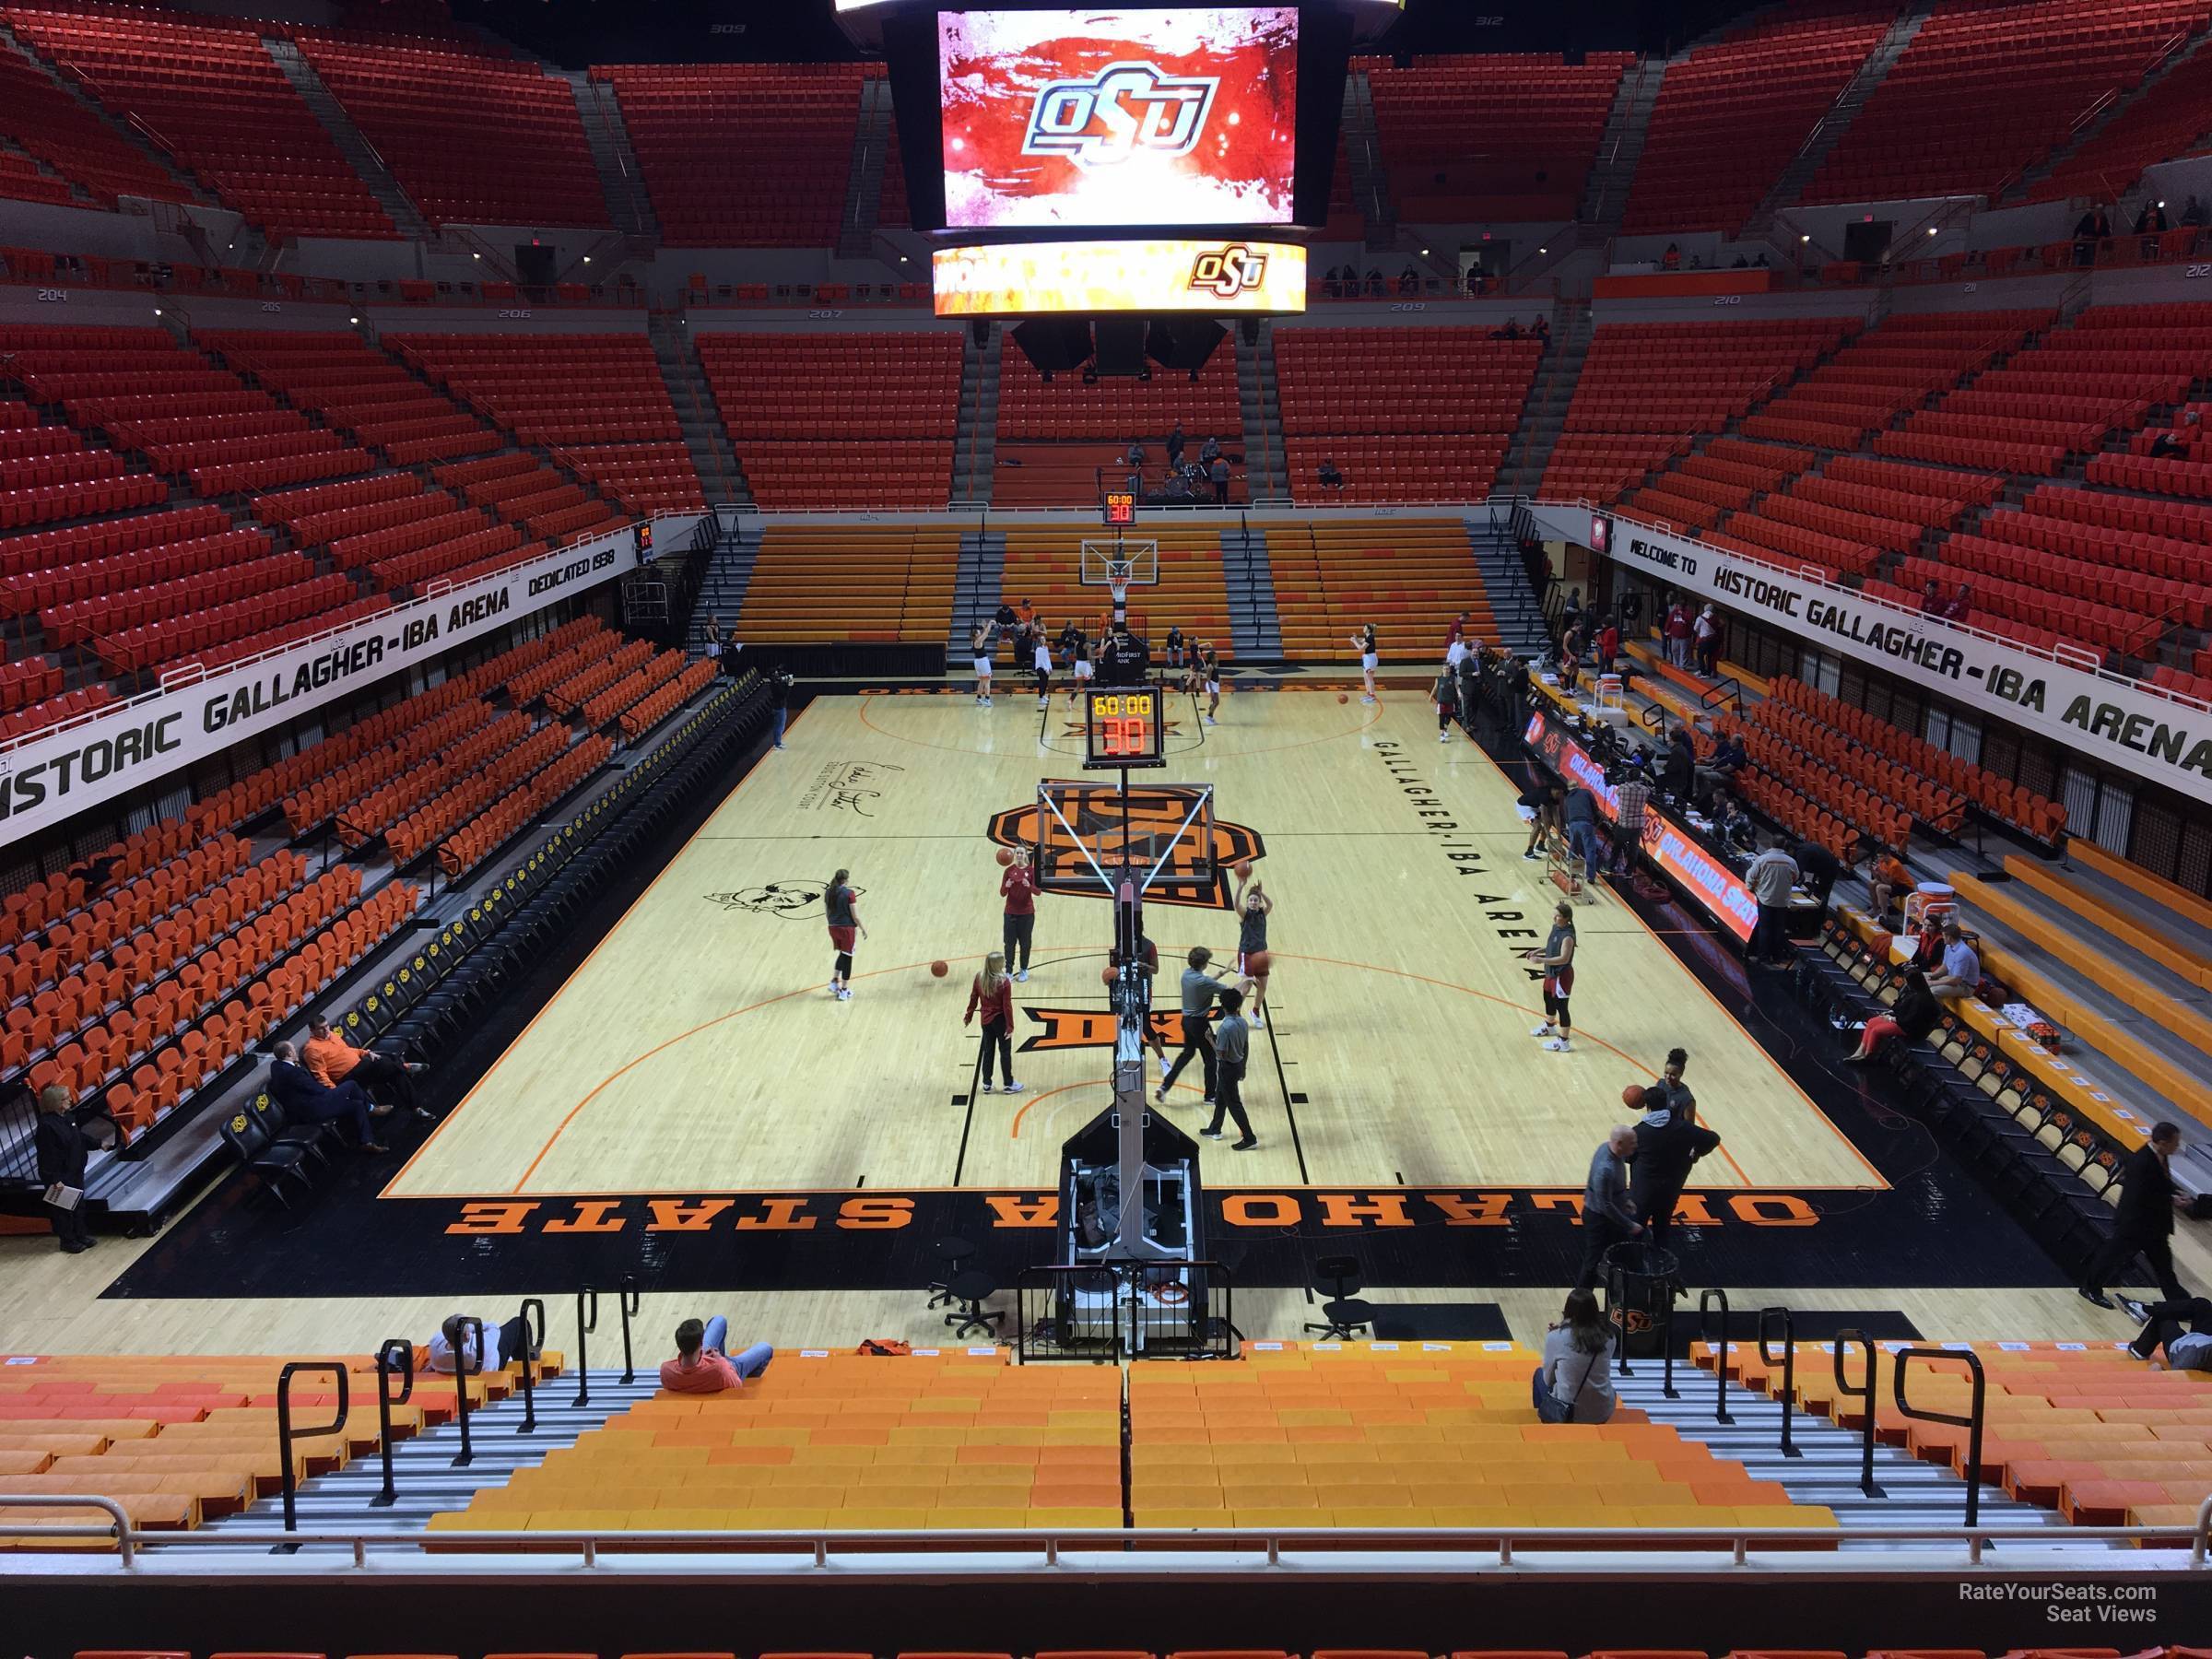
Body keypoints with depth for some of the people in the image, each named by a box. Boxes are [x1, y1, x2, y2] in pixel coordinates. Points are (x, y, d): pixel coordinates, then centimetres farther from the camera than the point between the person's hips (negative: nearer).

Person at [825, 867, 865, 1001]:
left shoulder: (828, 892, 2)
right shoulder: (849, 894, -15)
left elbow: (826, 912, 11)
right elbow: (855, 916, -12)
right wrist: (863, 929, 2)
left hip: (833, 928, 6)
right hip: (847, 928, -6)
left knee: (843, 954, 25)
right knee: (847, 957, 5)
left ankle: (834, 982, 17)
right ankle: (844, 991, 8)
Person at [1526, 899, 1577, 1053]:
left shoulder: (1567, 936, -28)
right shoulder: (1556, 927, 0)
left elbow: (1564, 958, -32)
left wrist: (1542, 960, -36)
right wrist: (1538, 951, 4)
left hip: (1562, 976, -10)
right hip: (1552, 972, 10)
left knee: (1561, 1007, 0)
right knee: (1549, 1000, 28)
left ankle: (1563, 1043, 11)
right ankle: (1549, 1027, 52)